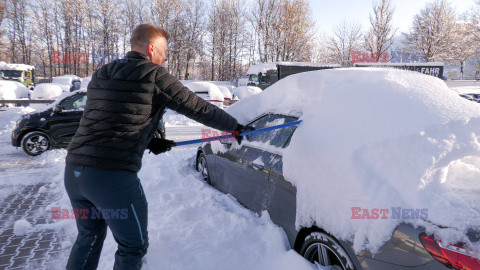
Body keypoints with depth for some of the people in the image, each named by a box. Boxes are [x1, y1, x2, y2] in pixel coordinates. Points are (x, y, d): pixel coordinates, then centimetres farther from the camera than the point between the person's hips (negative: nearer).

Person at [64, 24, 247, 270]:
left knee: (89, 237, 28)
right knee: (133, 246, 13)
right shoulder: (154, 76, -5)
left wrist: (149, 142, 21)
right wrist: (235, 127, 12)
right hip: (113, 176, -7)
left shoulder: (99, 76, 16)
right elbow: (198, 108, -1)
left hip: (73, 170, 8)